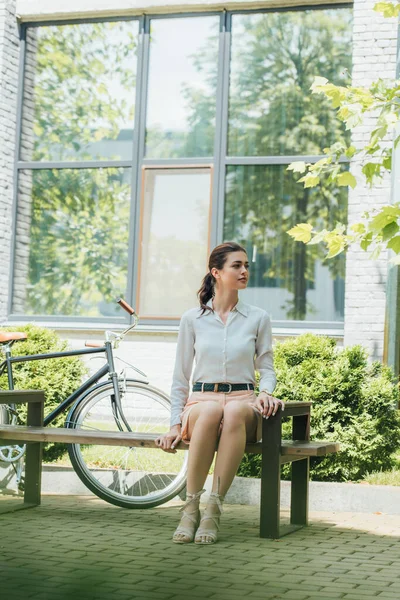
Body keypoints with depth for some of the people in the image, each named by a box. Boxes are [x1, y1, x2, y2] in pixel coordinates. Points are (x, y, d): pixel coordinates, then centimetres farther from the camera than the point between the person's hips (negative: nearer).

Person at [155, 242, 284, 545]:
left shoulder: (258, 318, 9)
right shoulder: (192, 319, 8)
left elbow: (267, 368, 12)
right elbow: (180, 377, 10)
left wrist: (266, 392, -11)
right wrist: (175, 424, 2)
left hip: (243, 402, 0)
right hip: (201, 400, 0)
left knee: (234, 412, -39)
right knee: (210, 412, -39)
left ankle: (214, 509, -37)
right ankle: (191, 507, -31)